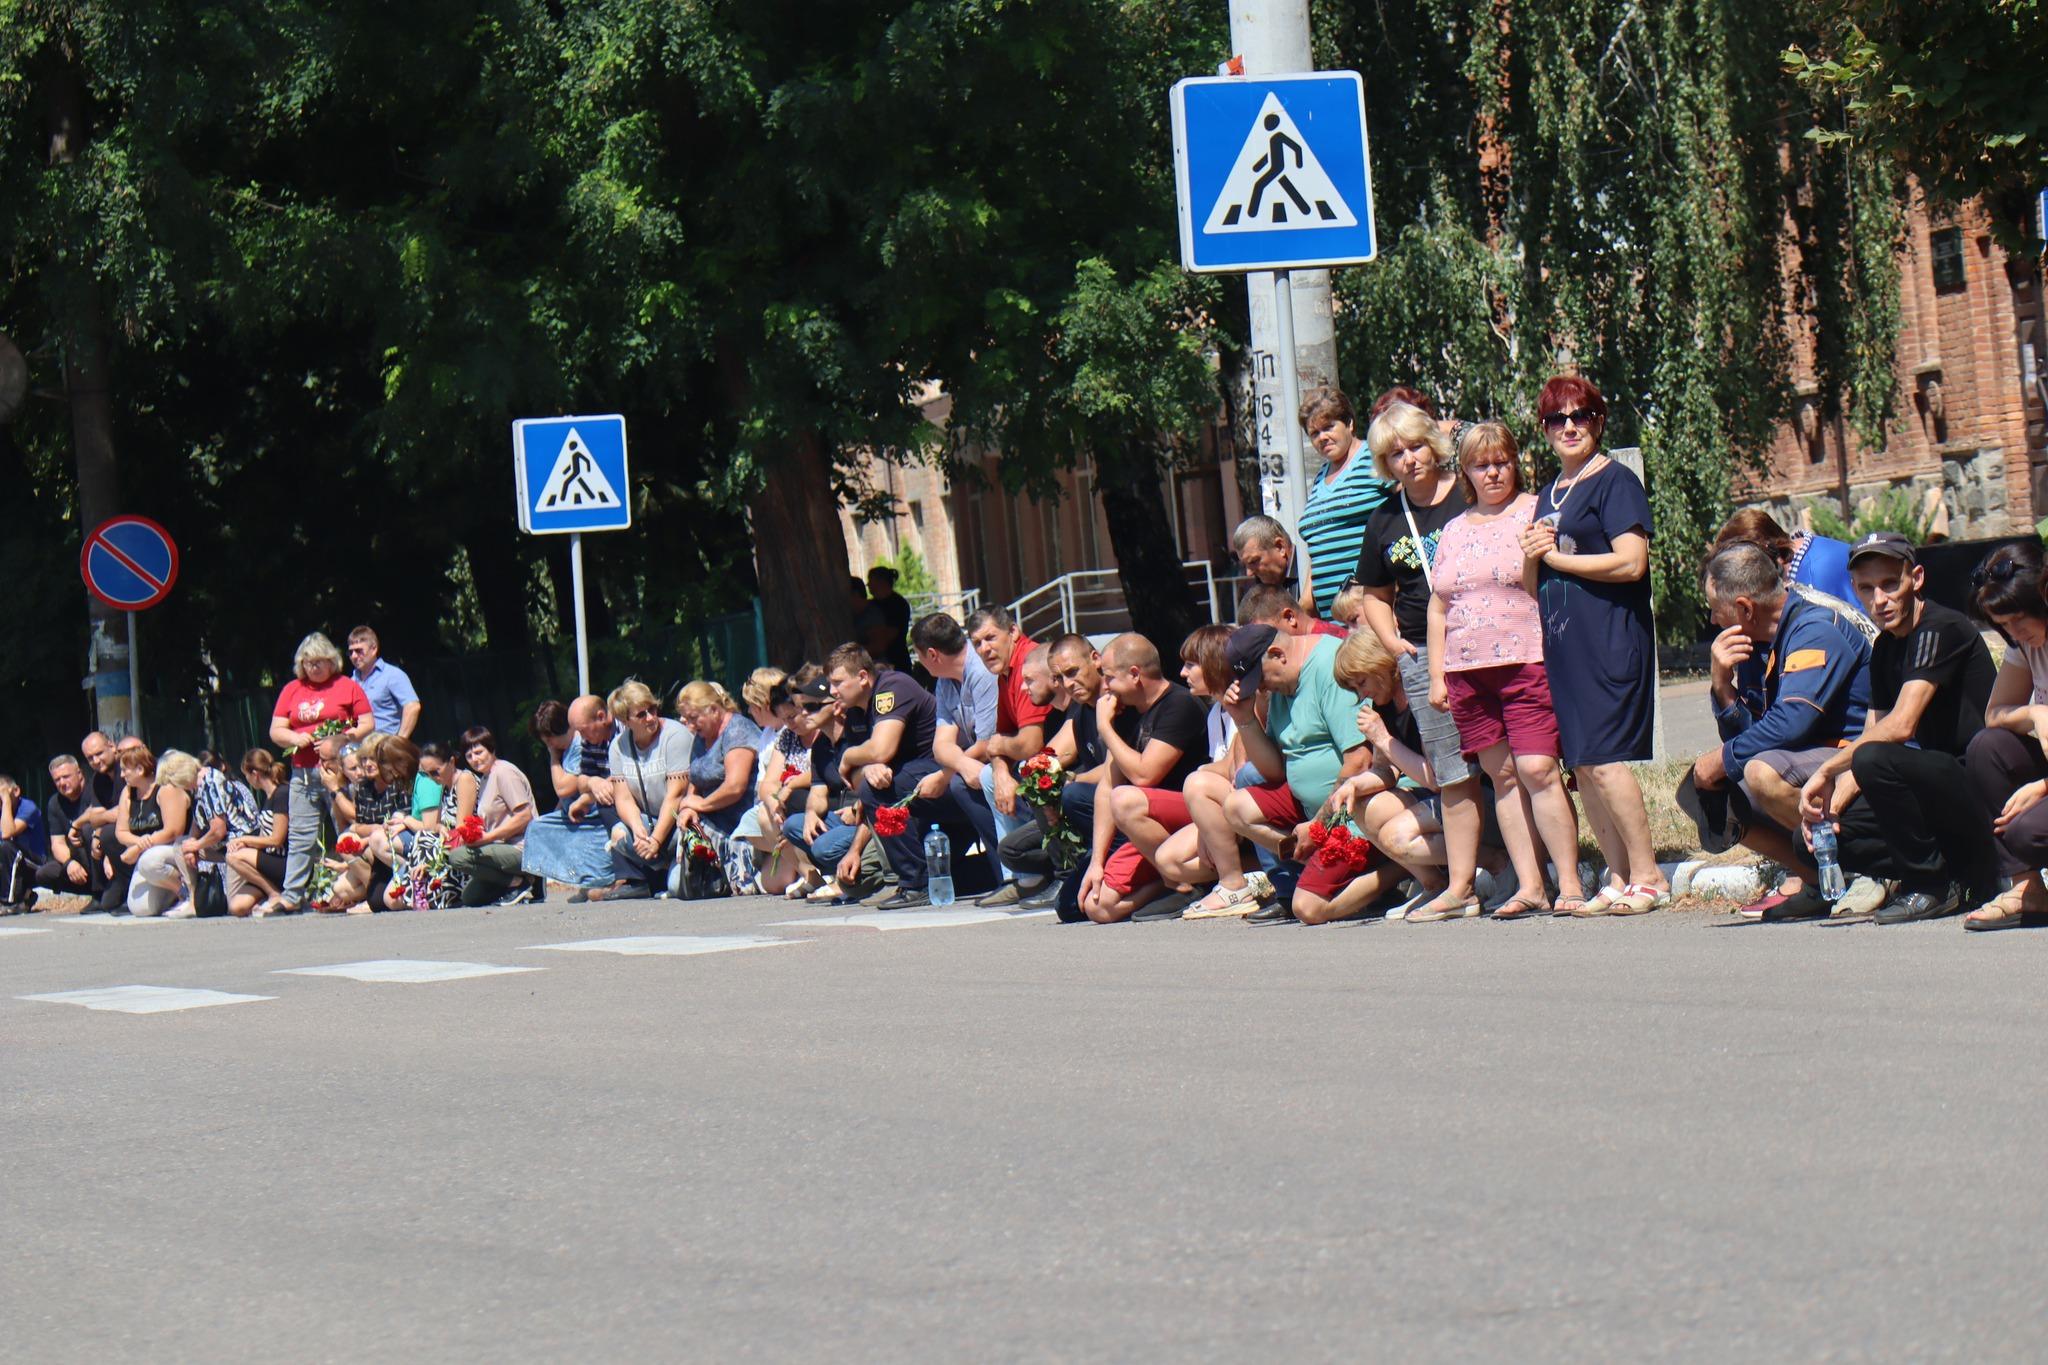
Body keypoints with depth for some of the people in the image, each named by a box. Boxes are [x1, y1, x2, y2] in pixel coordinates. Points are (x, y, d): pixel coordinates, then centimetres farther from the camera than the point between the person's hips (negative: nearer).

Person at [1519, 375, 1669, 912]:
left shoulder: (1615, 481, -5)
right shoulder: (1547, 495, 19)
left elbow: (1630, 562, -16)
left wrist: (1552, 556, -8)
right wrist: (1532, 549, 2)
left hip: (1609, 639, -8)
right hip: (1561, 642, 8)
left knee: (1603, 760, -13)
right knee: (1581, 765, 5)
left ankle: (1647, 876, -7)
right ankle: (1619, 877, 9)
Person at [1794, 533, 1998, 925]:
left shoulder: (1941, 629, -15)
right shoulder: (1885, 649, 13)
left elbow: (1901, 726, -25)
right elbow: (1869, 737, 10)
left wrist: (1827, 771, -20)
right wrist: (1831, 805, -7)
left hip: (1980, 789, -9)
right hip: (1937, 782, 9)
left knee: (1876, 760, -33)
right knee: (1819, 837, -3)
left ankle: (1931, 885, -14)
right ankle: (1969, 873, 2)